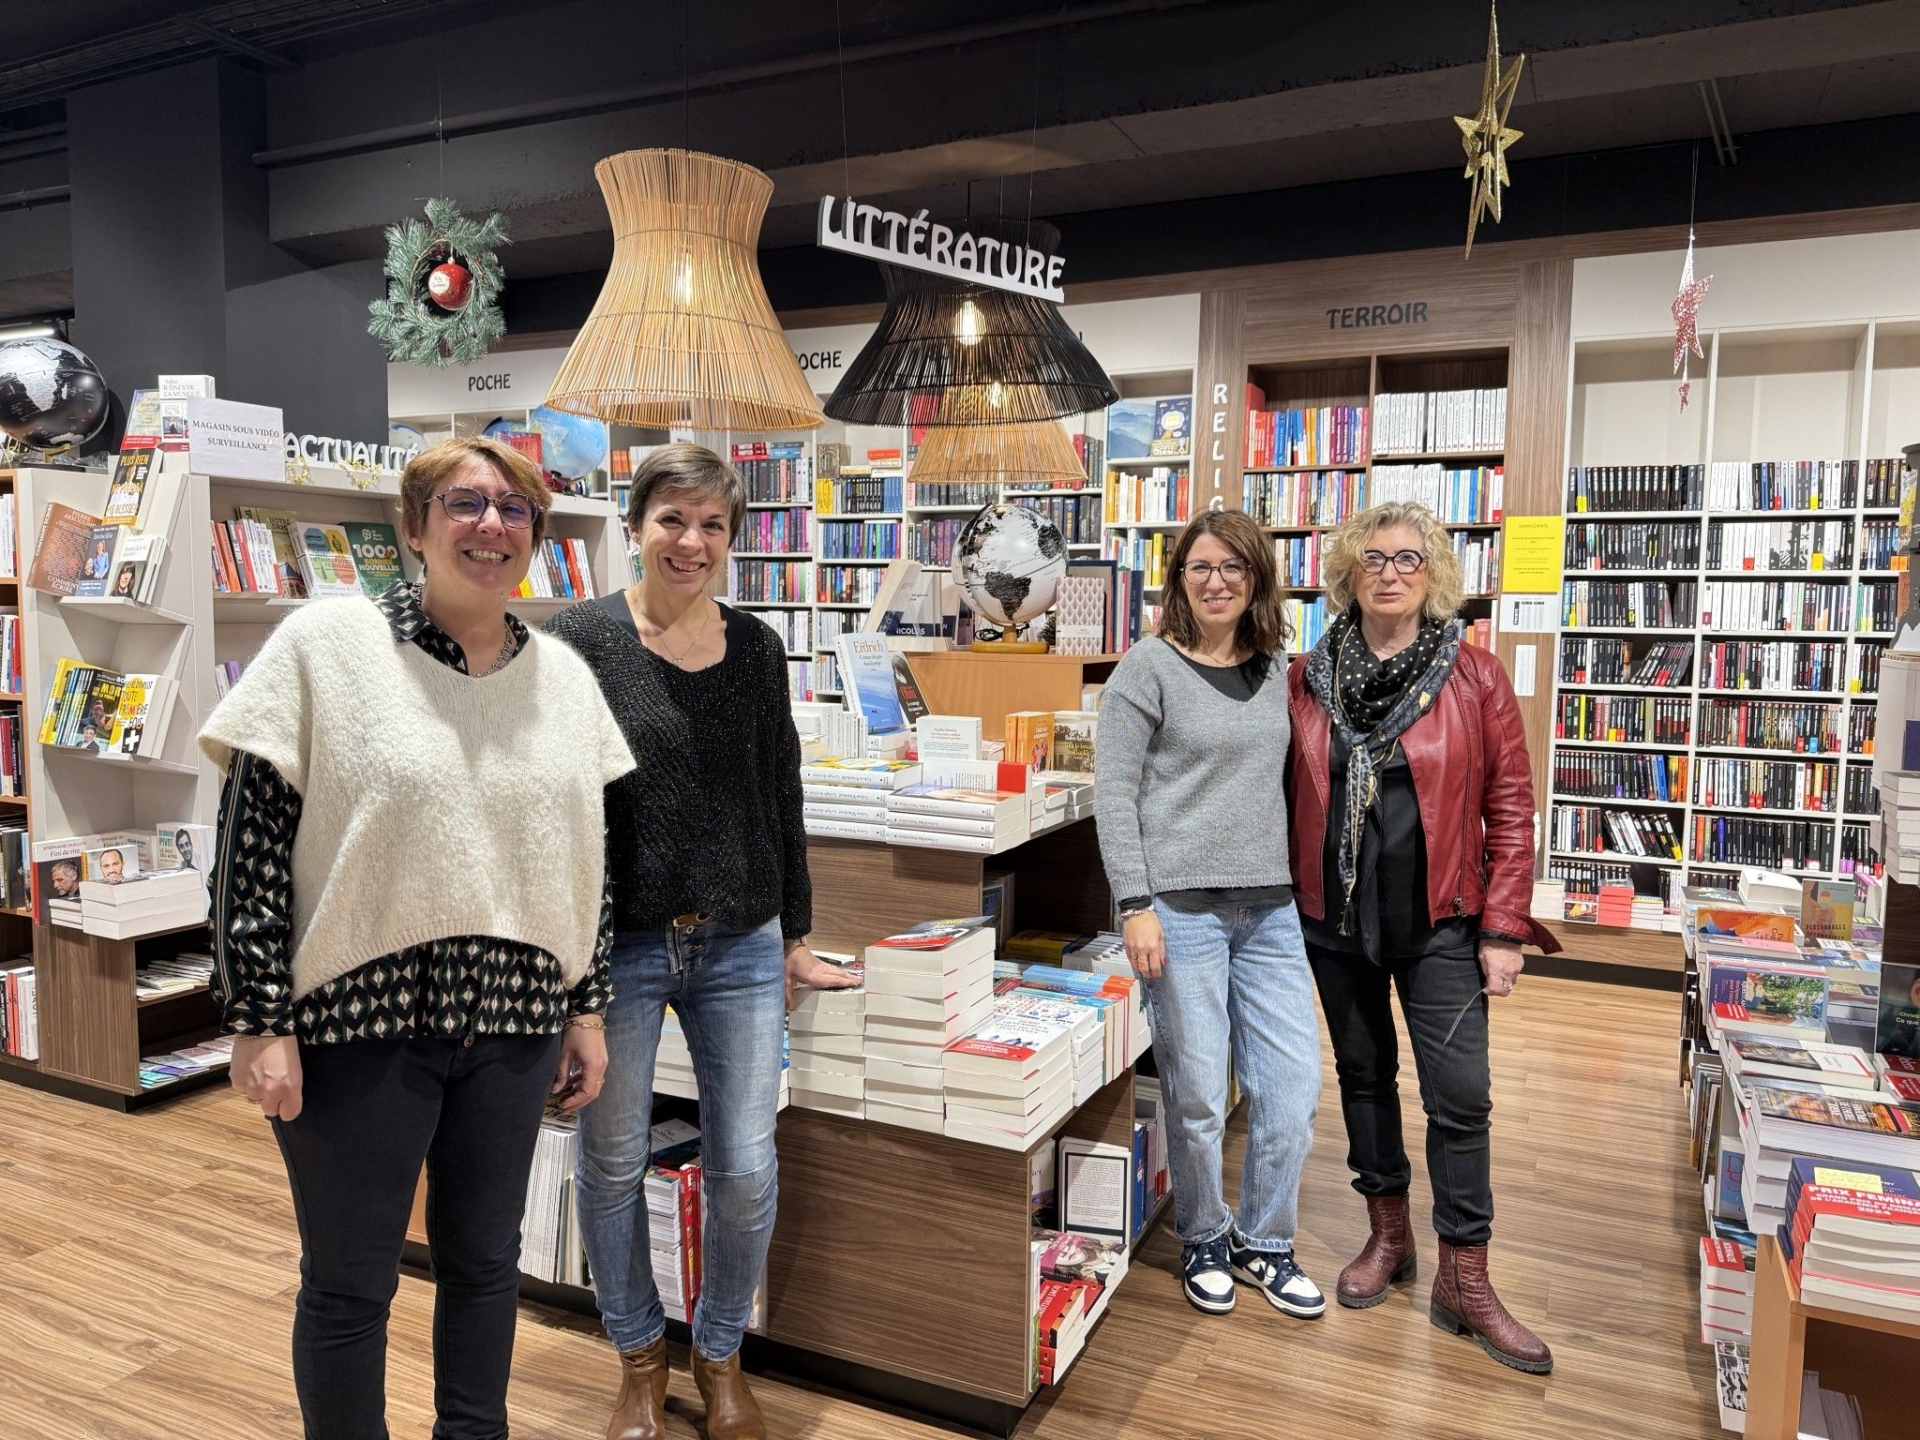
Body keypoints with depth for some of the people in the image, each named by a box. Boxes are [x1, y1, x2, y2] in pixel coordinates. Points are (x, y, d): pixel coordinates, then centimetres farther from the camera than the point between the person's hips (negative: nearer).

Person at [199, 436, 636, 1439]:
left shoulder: (564, 676, 5)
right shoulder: (327, 642, -7)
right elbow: (250, 840, -8)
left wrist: (587, 1007, 9)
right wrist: (259, 1019, -11)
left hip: (512, 1021, 4)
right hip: (357, 1018, -3)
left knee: (484, 1260, 18)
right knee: (350, 1282, 11)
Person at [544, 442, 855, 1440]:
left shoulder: (756, 647, 5)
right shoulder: (580, 639, -7)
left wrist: (796, 934, 14)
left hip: (738, 946, 3)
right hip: (613, 946, -2)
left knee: (746, 1169, 6)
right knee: (611, 1164, 13)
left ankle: (720, 1355, 33)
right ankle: (639, 1356, 38)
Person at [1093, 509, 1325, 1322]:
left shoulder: (1272, 672, 11)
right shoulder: (1149, 669, -5)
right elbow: (1115, 792, -9)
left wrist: (1295, 884, 16)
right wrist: (1135, 905, -14)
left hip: (1270, 909, 6)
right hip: (1182, 907, -5)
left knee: (1294, 1086, 7)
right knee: (1198, 1096, 3)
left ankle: (1264, 1242, 28)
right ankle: (1204, 1242, 28)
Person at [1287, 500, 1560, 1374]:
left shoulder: (1475, 679, -4)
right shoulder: (1307, 679, 1)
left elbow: (1509, 807, -4)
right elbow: (1286, 798, 6)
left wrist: (1503, 929, -7)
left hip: (1437, 919, -2)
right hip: (1334, 915, 2)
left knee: (1460, 1094, -2)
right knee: (1363, 1073, 14)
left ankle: (1464, 1283, 13)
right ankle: (1388, 1236, 32)